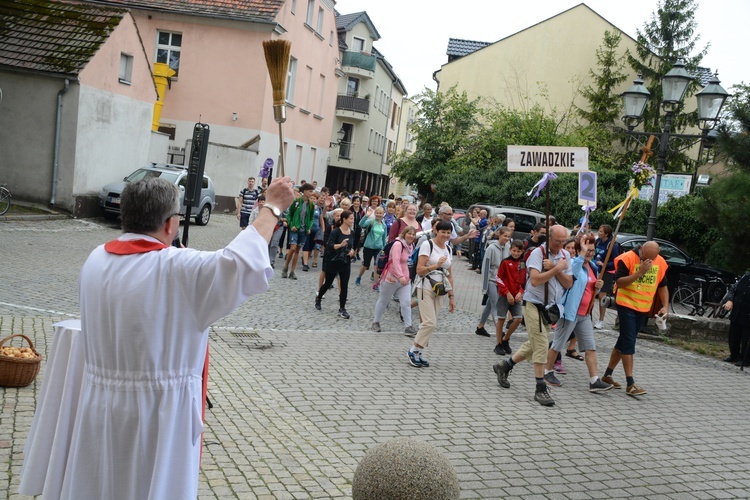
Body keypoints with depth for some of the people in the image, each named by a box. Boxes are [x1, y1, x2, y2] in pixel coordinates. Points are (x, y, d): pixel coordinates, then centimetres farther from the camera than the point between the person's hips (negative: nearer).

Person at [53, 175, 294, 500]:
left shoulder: (96, 260, -1)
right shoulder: (179, 268, -21)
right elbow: (244, 262, -20)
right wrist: (272, 207, -8)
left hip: (99, 407, 6)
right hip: (158, 411, -6)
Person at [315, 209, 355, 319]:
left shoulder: (352, 233, 3)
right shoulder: (336, 231, -16)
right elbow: (330, 246, -23)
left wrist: (352, 251, -2)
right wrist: (341, 245, -39)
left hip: (346, 263, 4)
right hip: (333, 262, -4)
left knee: (344, 286, -1)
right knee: (328, 283, 12)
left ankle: (342, 309, 6)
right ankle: (318, 298, 40)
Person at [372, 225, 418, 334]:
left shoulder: (411, 246, 9)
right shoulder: (398, 244, -19)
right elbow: (396, 261, -30)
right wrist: (400, 276, -39)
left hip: (405, 280, 7)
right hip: (391, 279, -7)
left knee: (406, 302, -5)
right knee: (383, 301, 11)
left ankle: (408, 327, -2)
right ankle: (376, 322, 29)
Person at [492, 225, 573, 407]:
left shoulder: (565, 255, 6)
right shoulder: (538, 253, -14)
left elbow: (568, 284, 1)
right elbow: (535, 280, -27)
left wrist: (554, 268, -14)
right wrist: (557, 268, -21)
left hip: (551, 307, 7)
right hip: (534, 304, -7)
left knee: (534, 344, 16)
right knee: (541, 345, -8)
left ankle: (504, 366, 33)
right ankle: (541, 389, 0)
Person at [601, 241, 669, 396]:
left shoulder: (660, 262, 2)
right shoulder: (627, 258, -14)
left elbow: (662, 286, 13)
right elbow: (619, 282, -19)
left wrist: (665, 306, 1)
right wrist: (640, 272, -28)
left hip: (644, 309, 6)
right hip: (627, 306, -6)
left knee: (624, 341, 13)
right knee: (628, 343, -8)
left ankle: (607, 375, 24)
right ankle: (630, 384, -6)